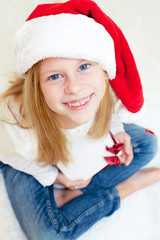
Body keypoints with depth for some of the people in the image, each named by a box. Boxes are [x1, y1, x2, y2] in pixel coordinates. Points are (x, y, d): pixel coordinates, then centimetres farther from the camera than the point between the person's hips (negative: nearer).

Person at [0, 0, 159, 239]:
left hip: (83, 147, 4)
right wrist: (53, 175, -17)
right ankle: (123, 188, -6)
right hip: (31, 164, -4)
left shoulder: (103, 86, -30)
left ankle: (71, 195, -8)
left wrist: (116, 130, -18)